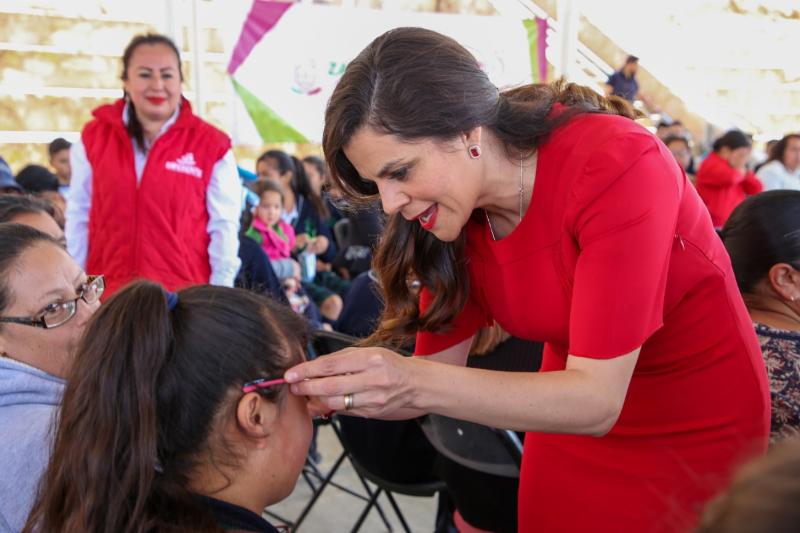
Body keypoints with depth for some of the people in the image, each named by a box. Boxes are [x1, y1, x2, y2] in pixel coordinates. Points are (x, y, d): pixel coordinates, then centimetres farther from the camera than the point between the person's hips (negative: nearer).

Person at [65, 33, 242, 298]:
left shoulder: (210, 144, -1)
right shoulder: (93, 138, 6)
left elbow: (223, 226, -1)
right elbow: (78, 219, 10)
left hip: (185, 295, -2)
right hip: (108, 295, 2)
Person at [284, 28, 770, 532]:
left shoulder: (616, 165, -31)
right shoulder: (455, 213, -13)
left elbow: (597, 399, -33)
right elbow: (435, 376, -10)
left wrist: (416, 384, -44)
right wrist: (335, 391, -27)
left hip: (699, 425, -5)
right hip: (572, 420, 5)